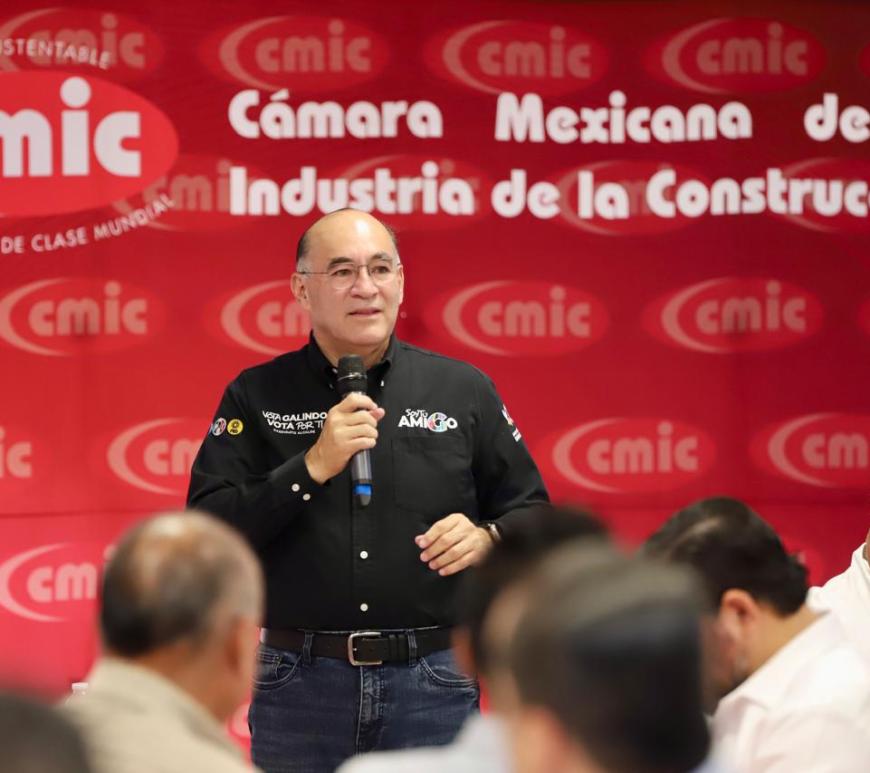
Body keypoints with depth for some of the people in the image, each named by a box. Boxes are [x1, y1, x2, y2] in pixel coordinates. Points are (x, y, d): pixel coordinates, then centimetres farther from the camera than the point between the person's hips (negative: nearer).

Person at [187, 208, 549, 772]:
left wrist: (486, 537, -9)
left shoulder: (464, 391, 7)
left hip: (432, 683, 1)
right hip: (301, 686, 0)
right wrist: (312, 468, -16)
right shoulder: (257, 397, 4)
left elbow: (530, 513, 13)